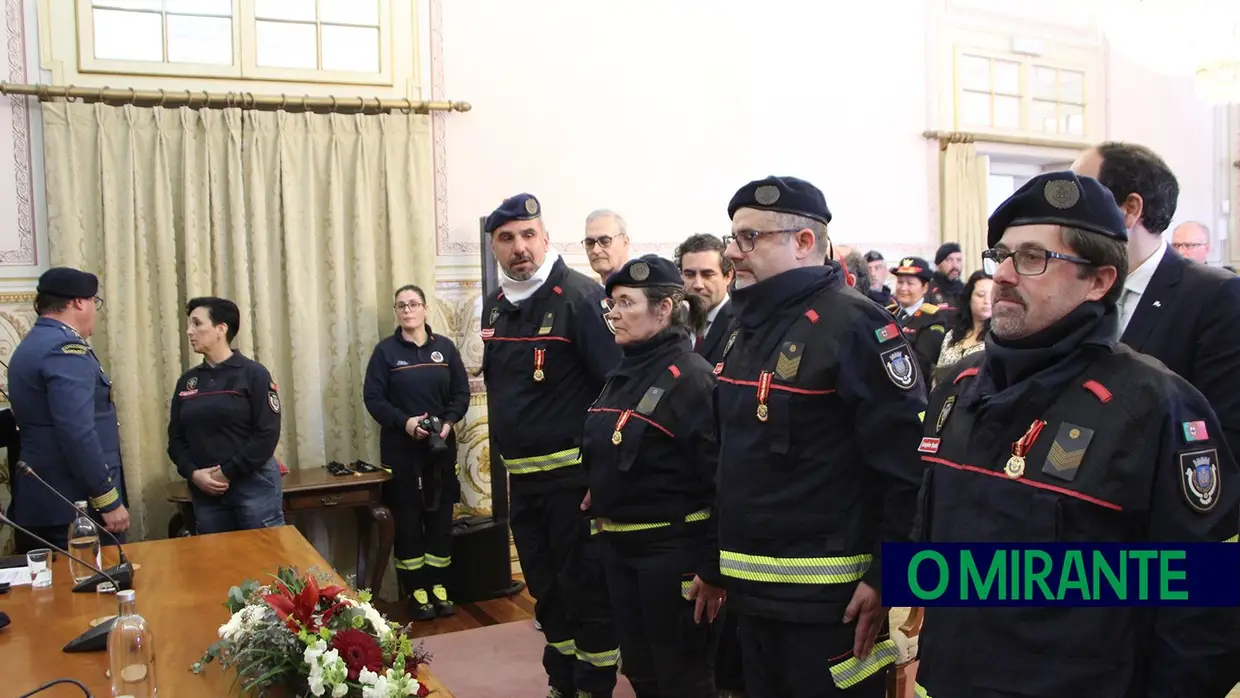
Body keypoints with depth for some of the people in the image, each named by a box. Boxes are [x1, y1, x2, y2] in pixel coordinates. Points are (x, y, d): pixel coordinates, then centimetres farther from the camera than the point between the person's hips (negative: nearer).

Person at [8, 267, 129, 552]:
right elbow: (78, 433, -24)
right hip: (76, 505, -10)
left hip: (41, 501, 10)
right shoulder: (66, 348, -15)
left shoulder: (30, 346, 16)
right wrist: (109, 501, -20)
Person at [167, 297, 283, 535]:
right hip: (205, 491, 5)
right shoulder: (187, 381, 10)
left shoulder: (253, 374, -4)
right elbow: (176, 437, 11)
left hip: (254, 484, -4)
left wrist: (227, 473, -13)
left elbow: (267, 434, -10)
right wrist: (192, 473, -7)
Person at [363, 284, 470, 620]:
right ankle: (416, 590, 11)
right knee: (408, 519, 2)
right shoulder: (386, 350, -2)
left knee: (441, 516, 6)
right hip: (400, 447, -2)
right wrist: (403, 421, -18)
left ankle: (439, 586, 17)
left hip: (441, 445, 2)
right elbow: (372, 397, -5)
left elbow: (461, 393, 5)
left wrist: (449, 421, -13)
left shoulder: (445, 347, 5)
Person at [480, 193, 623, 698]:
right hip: (521, 476, 7)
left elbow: (618, 384, -18)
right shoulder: (495, 307, 9)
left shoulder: (579, 295, -14)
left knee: (586, 589, 4)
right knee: (546, 590, 18)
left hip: (572, 474, -7)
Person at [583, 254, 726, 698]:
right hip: (618, 545, 8)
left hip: (672, 549, -8)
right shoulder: (623, 373, 8)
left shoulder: (690, 377, -17)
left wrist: (713, 570, -21)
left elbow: (722, 480, -21)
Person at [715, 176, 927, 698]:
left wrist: (884, 577, -18)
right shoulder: (751, 330, 10)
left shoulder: (852, 323, -16)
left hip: (825, 595, -8)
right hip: (751, 590, 8)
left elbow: (908, 461, -20)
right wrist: (715, 563, 19)